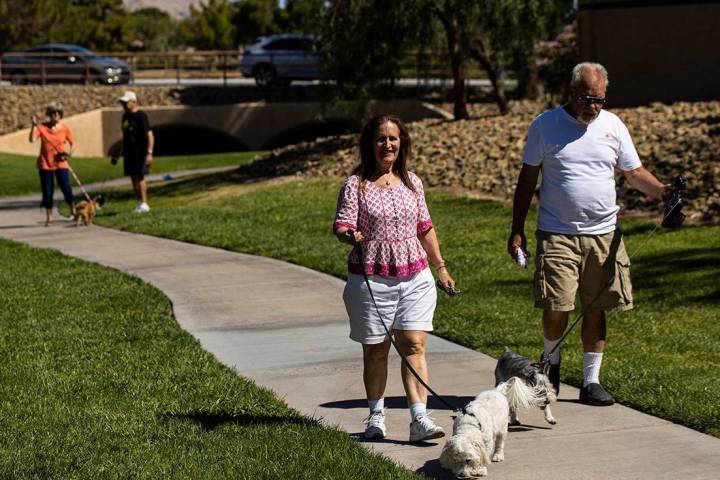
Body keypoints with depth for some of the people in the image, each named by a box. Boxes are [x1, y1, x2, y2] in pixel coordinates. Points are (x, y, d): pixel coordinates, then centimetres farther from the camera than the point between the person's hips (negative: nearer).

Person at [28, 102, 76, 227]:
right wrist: (34, 125, -25)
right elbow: (32, 139, -17)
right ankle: (49, 218, 17)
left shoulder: (65, 128, -2)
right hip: (45, 164, 0)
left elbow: (72, 144, 5)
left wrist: (68, 153, -13)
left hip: (61, 164, 0)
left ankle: (73, 210, 10)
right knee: (47, 191, 5)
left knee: (66, 187, -11)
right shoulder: (42, 127, -4)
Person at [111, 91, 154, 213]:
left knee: (140, 177, -12)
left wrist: (149, 153, -23)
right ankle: (140, 203, 13)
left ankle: (144, 204, -11)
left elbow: (149, 135, -15)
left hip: (140, 152, -8)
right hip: (129, 152, 8)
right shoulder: (125, 116, 15)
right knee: (133, 178, 7)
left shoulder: (141, 116, -10)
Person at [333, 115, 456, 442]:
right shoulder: (356, 185, -2)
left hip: (415, 277, 3)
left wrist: (440, 267, 18)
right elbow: (341, 225, -9)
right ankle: (376, 415, 21)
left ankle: (419, 419, -12)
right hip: (371, 279, -3)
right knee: (375, 351, 7)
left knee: (414, 345, -8)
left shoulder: (412, 182, 11)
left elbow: (425, 228, 18)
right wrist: (351, 235, -33)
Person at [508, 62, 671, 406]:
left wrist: (661, 190, -12)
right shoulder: (544, 125, 1)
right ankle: (551, 360, 20)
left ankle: (591, 382, 15)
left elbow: (635, 173, 9)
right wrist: (517, 230, 1)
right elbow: (527, 180, 5)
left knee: (595, 309, 4)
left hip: (603, 234, 2)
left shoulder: (612, 126, 7)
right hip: (556, 234, -2)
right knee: (556, 306, -10)